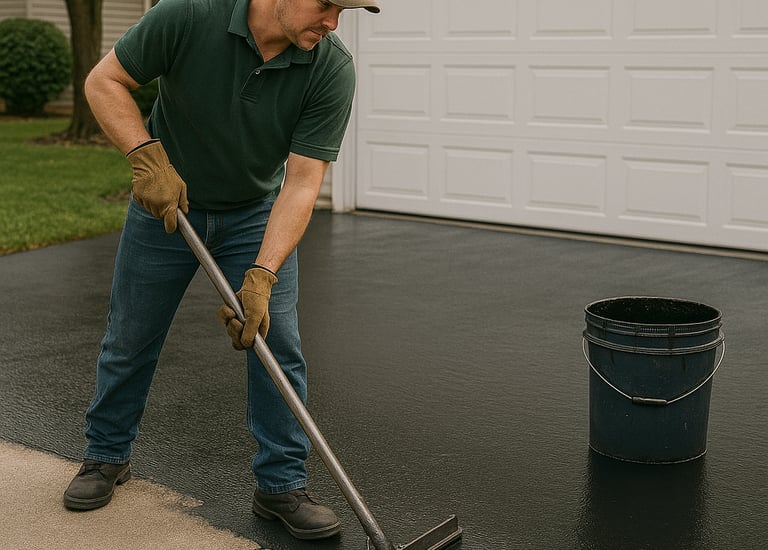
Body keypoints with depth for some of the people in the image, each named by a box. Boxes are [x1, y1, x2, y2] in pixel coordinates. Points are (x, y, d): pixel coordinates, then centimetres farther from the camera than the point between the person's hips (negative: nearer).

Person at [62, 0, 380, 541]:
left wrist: (261, 278, -33)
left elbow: (302, 181, -25)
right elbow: (104, 80, -16)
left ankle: (282, 483, 10)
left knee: (277, 343, -6)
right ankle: (107, 456, 33)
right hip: (164, 202, 0)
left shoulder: (332, 68, -24)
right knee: (130, 340, 10)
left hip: (257, 212, 1)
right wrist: (148, 156, -31)